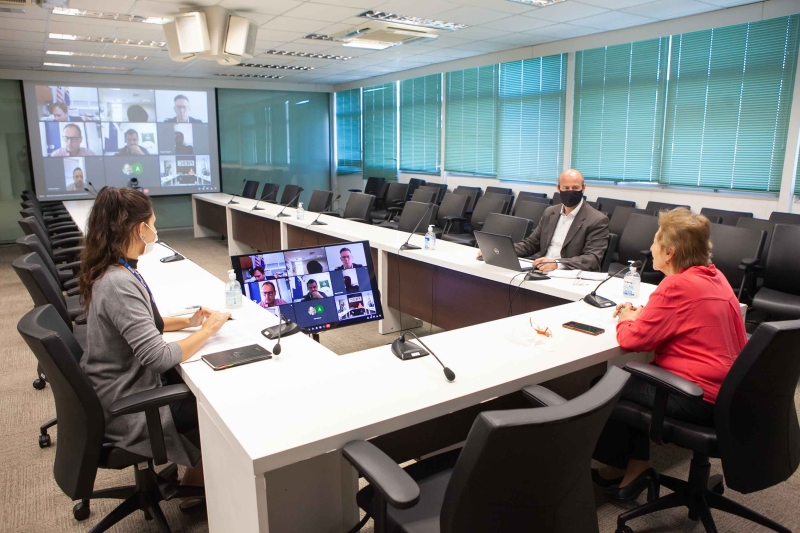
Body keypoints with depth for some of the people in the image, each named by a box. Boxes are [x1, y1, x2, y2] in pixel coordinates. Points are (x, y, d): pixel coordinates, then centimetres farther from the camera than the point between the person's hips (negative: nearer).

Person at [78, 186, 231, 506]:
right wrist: (208, 330, -18)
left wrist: (187, 321, 3)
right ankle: (194, 483, 25)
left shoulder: (112, 271, 1)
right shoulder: (119, 284, -29)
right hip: (125, 410, -9)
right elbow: (158, 357, -32)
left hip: (124, 386, 9)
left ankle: (198, 472, 25)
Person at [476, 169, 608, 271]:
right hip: (542, 272, 6)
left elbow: (593, 259, -15)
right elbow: (530, 244, 17)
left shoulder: (597, 220, -5)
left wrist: (557, 263, -31)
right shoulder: (550, 212, 14)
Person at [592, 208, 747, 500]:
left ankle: (614, 464, 30)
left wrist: (626, 321, 2)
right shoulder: (715, 277, 6)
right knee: (633, 377, 21)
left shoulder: (677, 287, -22)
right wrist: (642, 315, 7)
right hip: (726, 391, 9)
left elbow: (632, 339, -19)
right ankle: (636, 466, 21)